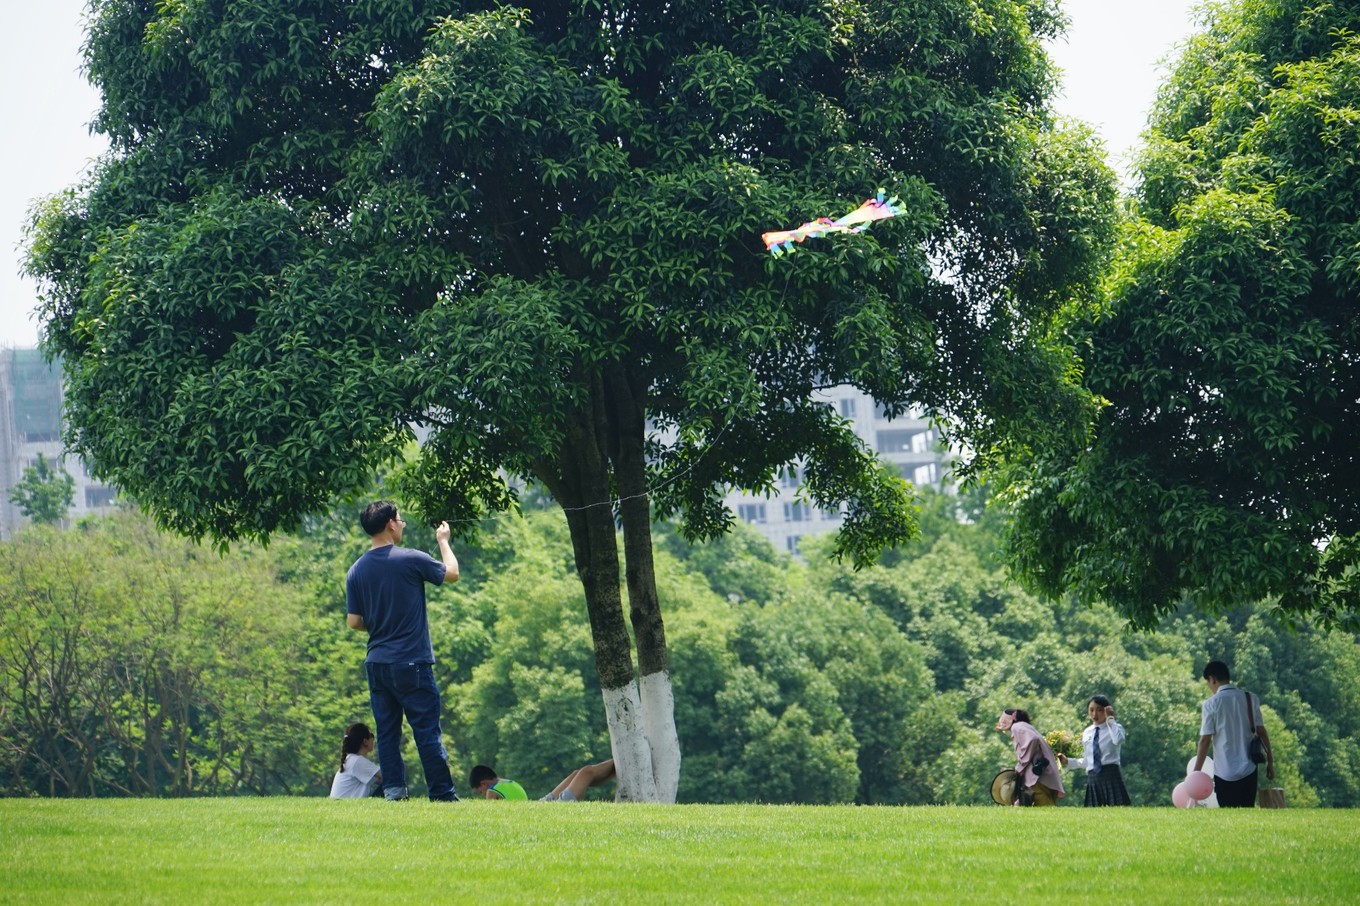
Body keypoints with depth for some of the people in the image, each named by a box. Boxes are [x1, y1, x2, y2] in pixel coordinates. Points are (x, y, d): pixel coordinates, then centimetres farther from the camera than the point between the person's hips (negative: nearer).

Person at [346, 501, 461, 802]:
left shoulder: (357, 571, 4)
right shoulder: (410, 560, -11)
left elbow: (353, 622, 5)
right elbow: (452, 573, 5)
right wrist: (443, 541, 21)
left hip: (377, 662, 5)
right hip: (411, 663, -5)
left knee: (387, 730, 9)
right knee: (427, 731, -2)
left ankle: (393, 789, 5)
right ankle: (442, 793, -1)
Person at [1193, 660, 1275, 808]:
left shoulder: (1210, 704, -8)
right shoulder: (1250, 699, 3)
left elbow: (1205, 741, -10)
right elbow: (1261, 732, 4)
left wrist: (1196, 772, -5)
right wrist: (1270, 760, 12)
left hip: (1224, 772, -3)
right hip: (1248, 769, 3)